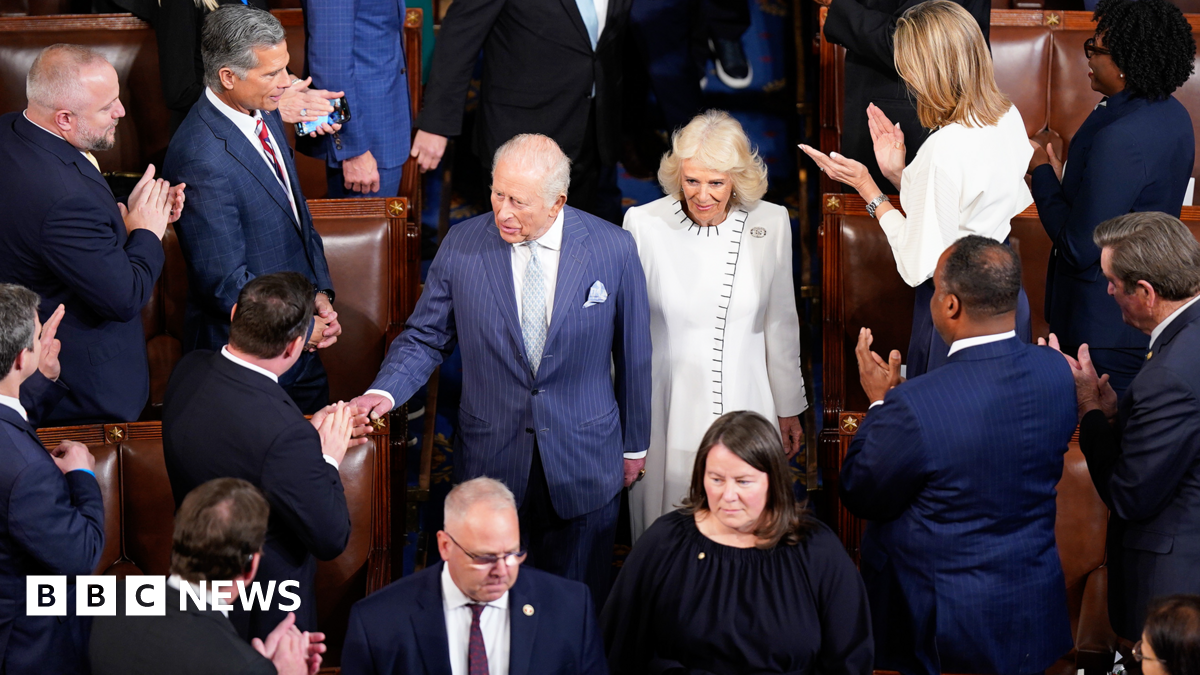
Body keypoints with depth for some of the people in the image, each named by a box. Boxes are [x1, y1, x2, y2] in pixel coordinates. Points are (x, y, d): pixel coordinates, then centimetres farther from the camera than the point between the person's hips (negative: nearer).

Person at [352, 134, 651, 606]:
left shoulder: (614, 250, -10)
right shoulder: (461, 247, -9)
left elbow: (633, 353, 1)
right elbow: (425, 337, 2)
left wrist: (635, 444, 9)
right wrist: (384, 391, -17)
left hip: (584, 461, 0)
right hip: (490, 459, 0)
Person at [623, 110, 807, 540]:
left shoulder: (771, 223, -3)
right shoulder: (644, 225, -9)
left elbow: (780, 323, 8)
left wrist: (789, 408, 15)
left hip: (745, 406, 1)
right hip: (666, 416, -1)